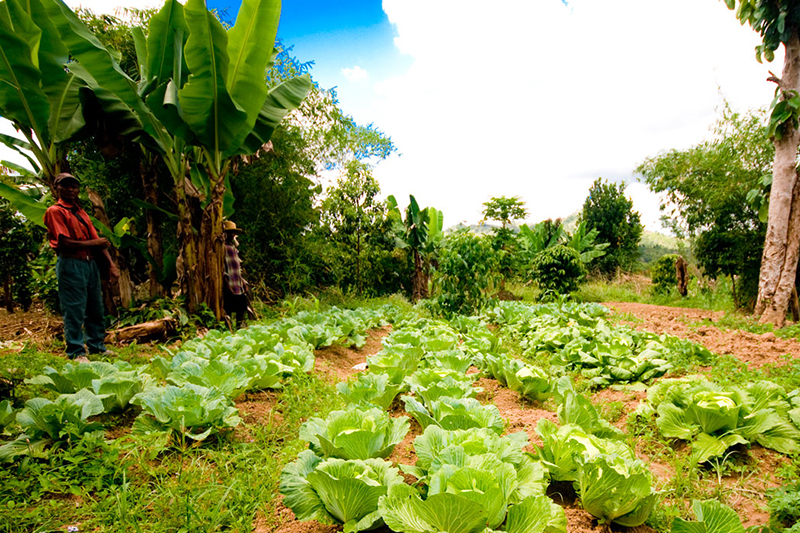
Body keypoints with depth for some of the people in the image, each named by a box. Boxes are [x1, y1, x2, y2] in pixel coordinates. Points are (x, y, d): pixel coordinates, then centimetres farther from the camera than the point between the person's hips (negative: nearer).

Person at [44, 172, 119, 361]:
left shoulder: (81, 212, 19)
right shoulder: (55, 211, -3)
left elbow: (98, 241, 12)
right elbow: (64, 242, -13)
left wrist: (111, 264, 3)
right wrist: (92, 243, -4)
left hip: (90, 264, 7)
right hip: (70, 265, -7)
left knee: (96, 309, 11)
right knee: (74, 311, -3)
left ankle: (96, 346, 21)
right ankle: (76, 352, 6)